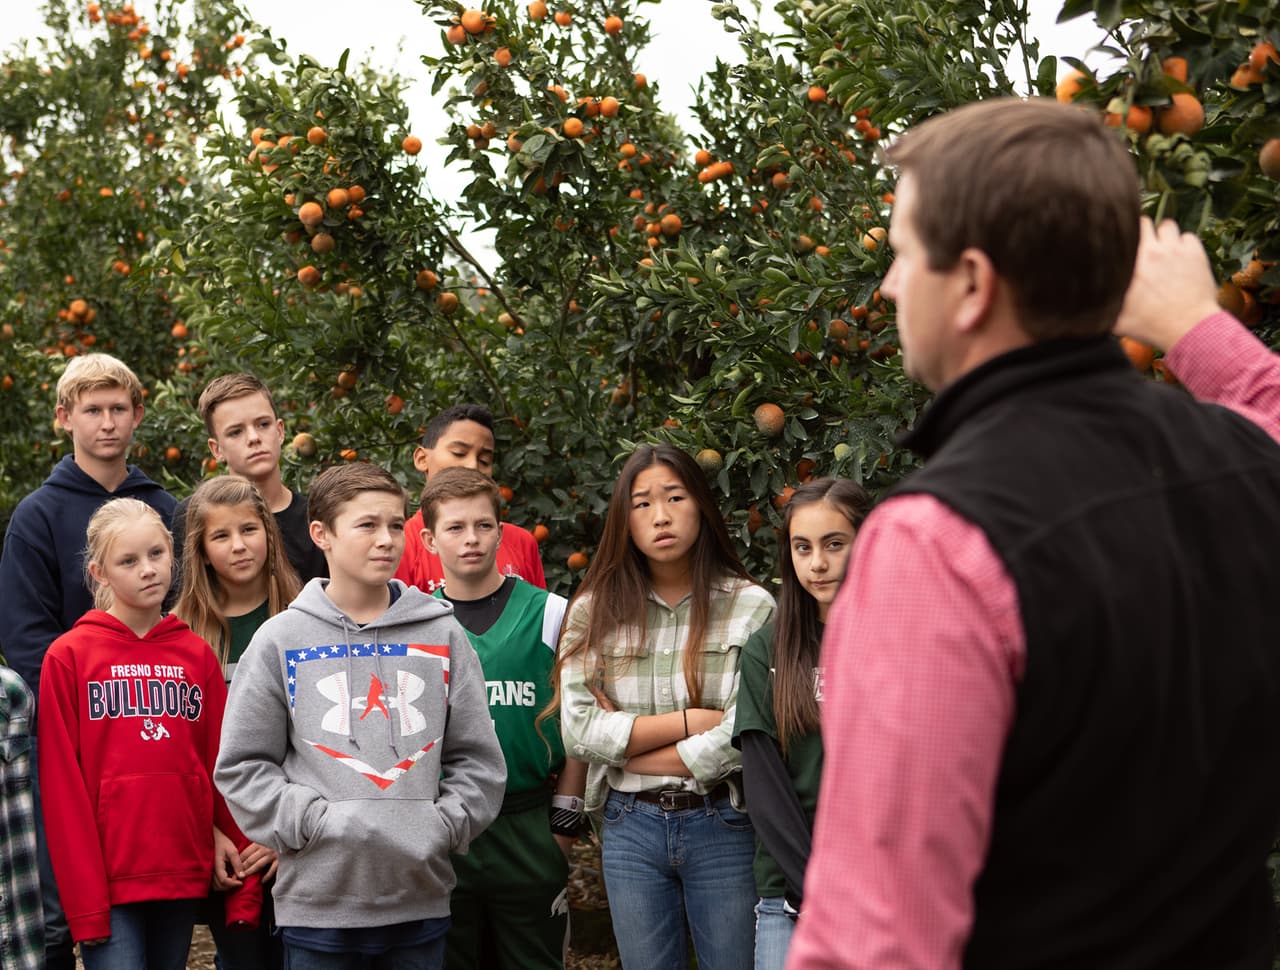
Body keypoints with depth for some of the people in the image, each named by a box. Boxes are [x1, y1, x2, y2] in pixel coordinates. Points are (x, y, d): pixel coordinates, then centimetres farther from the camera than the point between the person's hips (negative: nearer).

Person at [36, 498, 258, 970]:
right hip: (108, 882, -3)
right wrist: (84, 903, -10)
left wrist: (244, 889, 2)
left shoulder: (198, 655, 8)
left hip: (184, 877, 4)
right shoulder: (68, 657, -2)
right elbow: (62, 788, -5)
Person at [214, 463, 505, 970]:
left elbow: (478, 760, 8)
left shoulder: (442, 635, 7)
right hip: (317, 898, -2)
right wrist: (317, 821, -11)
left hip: (421, 899, 2)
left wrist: (442, 827, -6)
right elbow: (242, 765, 0)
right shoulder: (280, 640, 1)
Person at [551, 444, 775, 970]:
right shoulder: (594, 611, 3)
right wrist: (689, 720, -12)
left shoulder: (751, 606, -5)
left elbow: (744, 739, -14)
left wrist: (628, 750, -8)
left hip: (723, 823, -2)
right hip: (630, 827, 2)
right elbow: (579, 730, -7)